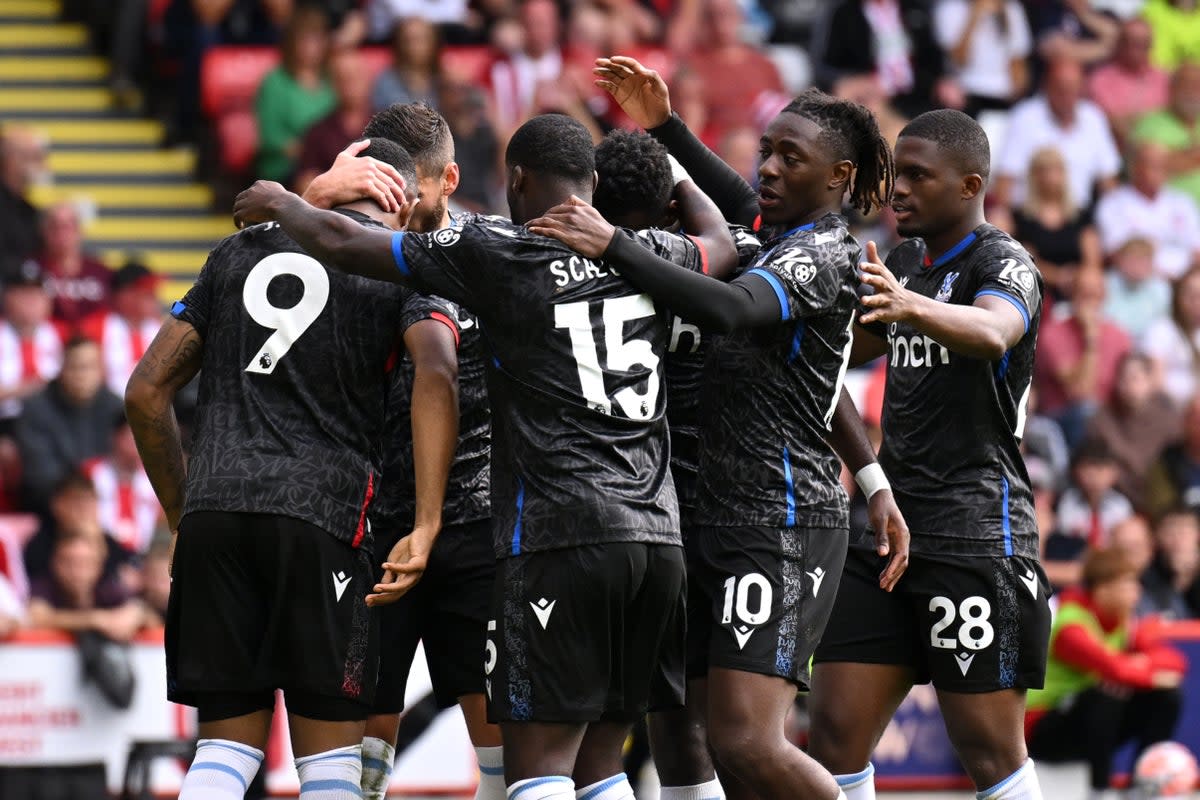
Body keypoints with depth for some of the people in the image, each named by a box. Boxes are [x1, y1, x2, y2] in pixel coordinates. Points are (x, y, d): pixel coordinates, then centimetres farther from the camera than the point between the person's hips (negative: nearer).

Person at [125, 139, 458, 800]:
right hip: (319, 516, -4)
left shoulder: (240, 249, 21)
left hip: (211, 514, 4)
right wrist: (427, 527, -16)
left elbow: (145, 392, 18)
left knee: (228, 740, 8)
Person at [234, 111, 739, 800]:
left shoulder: (497, 252, -2)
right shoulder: (652, 256, 12)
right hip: (658, 534, 6)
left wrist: (281, 204, 24)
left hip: (559, 541, -6)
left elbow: (343, 245, 4)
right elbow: (721, 244, 37)